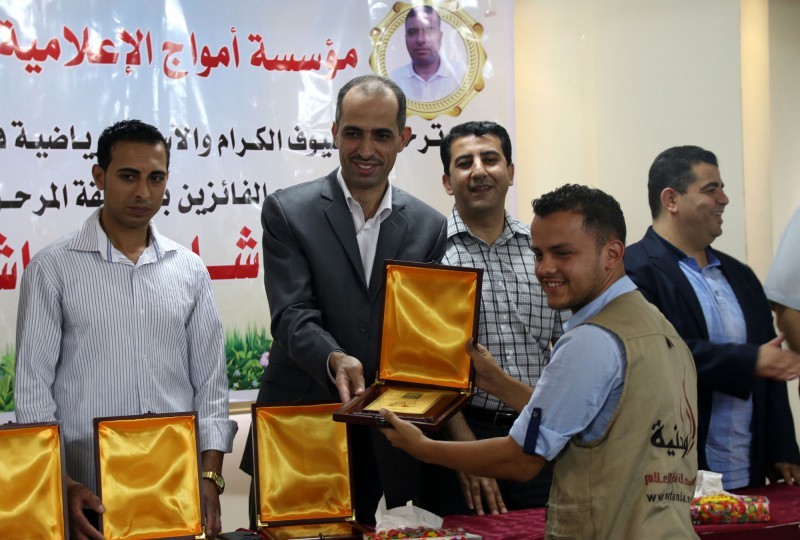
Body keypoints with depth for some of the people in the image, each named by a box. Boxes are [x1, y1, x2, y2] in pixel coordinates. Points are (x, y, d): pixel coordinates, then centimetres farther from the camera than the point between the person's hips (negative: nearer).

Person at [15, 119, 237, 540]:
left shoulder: (189, 270, 7)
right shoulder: (53, 269, -2)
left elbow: (210, 383, 8)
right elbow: (32, 389, -4)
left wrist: (210, 478, -2)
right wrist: (61, 486, -12)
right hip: (91, 497, -3)